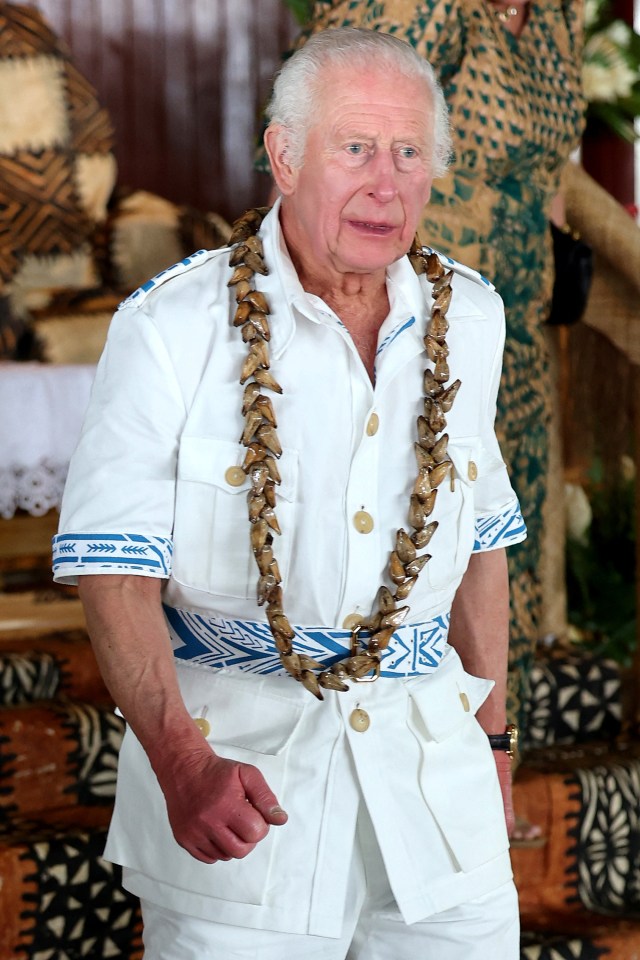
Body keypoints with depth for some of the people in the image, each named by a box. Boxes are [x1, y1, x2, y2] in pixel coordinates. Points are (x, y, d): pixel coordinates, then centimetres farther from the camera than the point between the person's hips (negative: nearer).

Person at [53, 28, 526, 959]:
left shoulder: (468, 317, 6)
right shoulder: (173, 327, -10)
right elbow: (115, 566, -12)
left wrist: (492, 734, 19)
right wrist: (182, 764, -24)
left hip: (429, 761, 4)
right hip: (234, 752, -4)